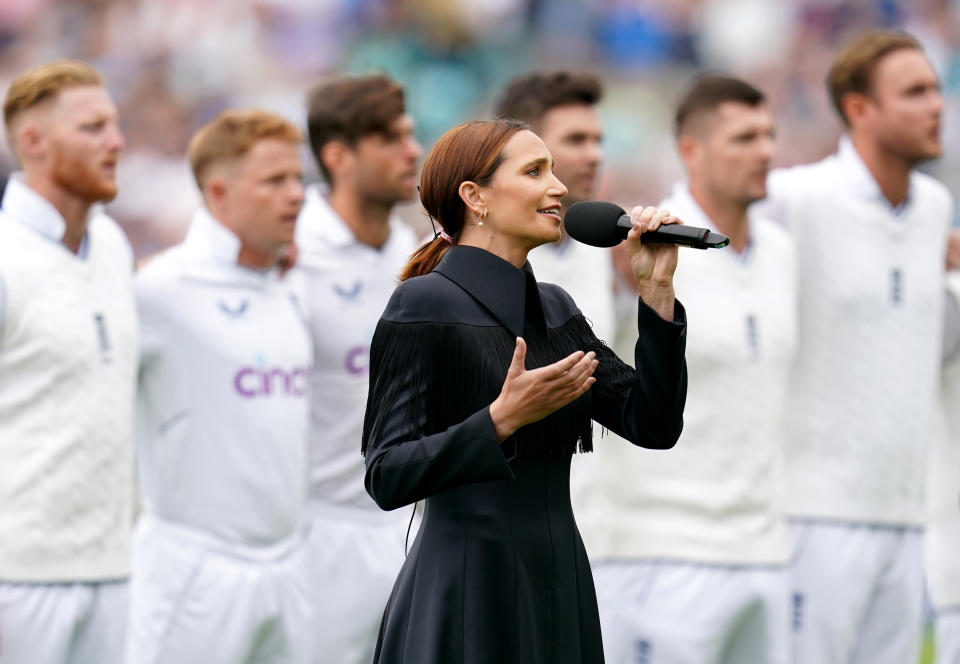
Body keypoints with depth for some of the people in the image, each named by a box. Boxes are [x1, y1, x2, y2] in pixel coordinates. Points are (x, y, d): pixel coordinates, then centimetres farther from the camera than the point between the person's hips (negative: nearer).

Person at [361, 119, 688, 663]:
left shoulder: (556, 308, 13)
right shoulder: (423, 305, -8)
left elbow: (654, 425, 6)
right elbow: (387, 476, -14)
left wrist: (657, 289, 0)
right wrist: (502, 419, -24)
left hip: (561, 590, 7)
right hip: (469, 593, -7)